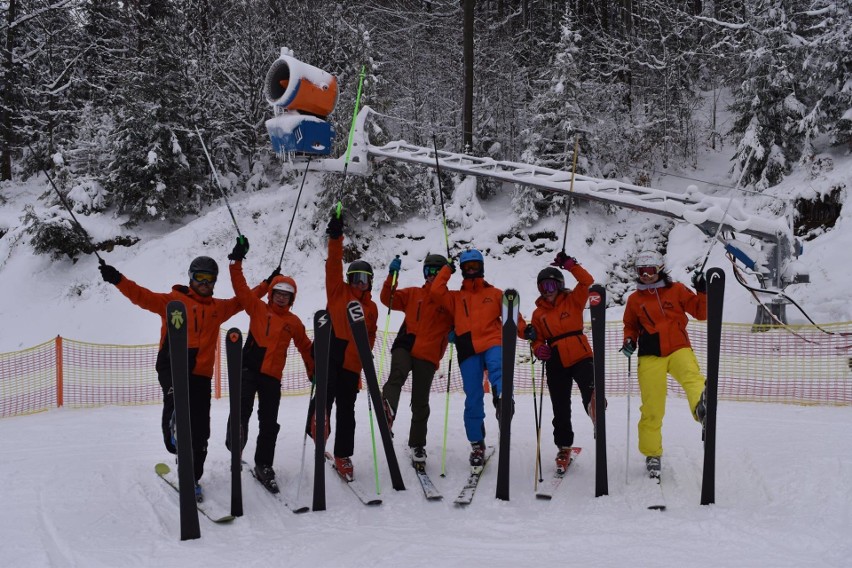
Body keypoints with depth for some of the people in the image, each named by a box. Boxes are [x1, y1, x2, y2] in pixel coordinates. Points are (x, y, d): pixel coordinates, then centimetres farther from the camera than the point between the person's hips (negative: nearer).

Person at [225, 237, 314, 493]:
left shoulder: (293, 322, 9)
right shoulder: (257, 308, 7)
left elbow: (306, 348, 17)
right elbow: (241, 288, -1)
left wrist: (314, 373, 18)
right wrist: (237, 261, -9)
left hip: (272, 376, 1)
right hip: (248, 369, -1)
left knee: (269, 423, 5)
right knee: (242, 407, -27)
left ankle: (263, 466, 16)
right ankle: (235, 441, -12)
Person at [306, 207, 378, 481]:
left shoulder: (371, 308, 16)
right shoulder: (338, 291, 9)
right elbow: (333, 266, -3)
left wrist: (364, 358, 11)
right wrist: (336, 239, -15)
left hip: (352, 363, 3)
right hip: (330, 352, -3)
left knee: (346, 410, 6)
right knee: (327, 387, -31)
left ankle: (343, 457, 14)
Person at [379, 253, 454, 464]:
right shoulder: (412, 294, 16)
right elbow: (388, 299, 10)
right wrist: (392, 275, -2)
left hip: (428, 356, 0)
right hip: (405, 346, 0)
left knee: (420, 403, 6)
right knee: (397, 376, -34)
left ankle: (417, 444, 20)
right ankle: (387, 410, -58)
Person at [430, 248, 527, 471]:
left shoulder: (495, 293, 20)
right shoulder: (455, 298, 22)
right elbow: (436, 291, 5)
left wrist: (524, 330, -4)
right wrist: (447, 269, 14)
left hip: (493, 344, -1)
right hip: (468, 351, 1)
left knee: (498, 369, -37)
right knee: (473, 399, -2)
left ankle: (502, 401, -61)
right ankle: (477, 445, 6)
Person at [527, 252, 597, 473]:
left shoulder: (572, 300, 4)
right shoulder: (538, 313, 10)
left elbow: (587, 281, -10)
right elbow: (538, 339, 12)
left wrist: (569, 264, -14)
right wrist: (539, 349, -9)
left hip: (580, 357, -2)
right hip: (556, 365, 2)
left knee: (590, 393, -36)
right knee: (561, 409, 10)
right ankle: (564, 447, 22)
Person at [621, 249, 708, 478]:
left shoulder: (676, 290, 8)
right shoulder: (634, 299, 12)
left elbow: (701, 312, 7)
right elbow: (630, 326, 25)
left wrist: (702, 292, -8)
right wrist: (629, 341, 5)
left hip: (678, 349, -1)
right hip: (650, 356, 1)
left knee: (691, 375, -35)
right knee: (651, 408, 0)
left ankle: (702, 406, -64)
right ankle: (652, 454, 14)